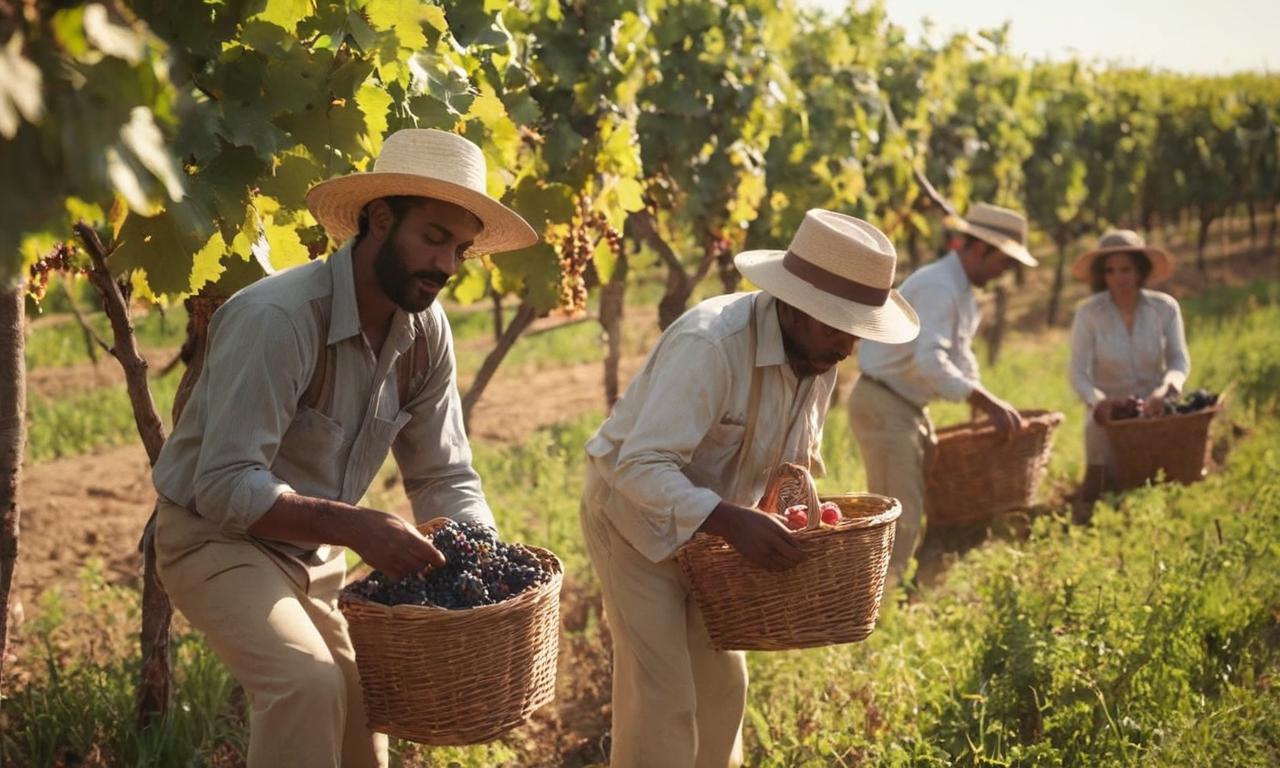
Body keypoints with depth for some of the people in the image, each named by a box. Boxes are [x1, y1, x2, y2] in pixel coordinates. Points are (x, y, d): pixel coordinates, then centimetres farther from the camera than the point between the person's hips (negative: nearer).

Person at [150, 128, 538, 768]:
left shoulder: (426, 331, -7)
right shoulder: (277, 317, -28)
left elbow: (443, 478, 0)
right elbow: (226, 487, -31)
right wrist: (356, 528, -40)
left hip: (315, 555, 7)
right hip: (217, 538, -7)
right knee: (308, 684, -28)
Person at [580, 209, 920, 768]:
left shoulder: (818, 355, -6)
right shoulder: (710, 345, -32)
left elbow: (796, 459, 10)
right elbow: (643, 467, -38)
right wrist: (730, 521, -49)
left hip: (708, 527, 8)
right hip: (636, 512, -8)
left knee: (722, 682, 14)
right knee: (661, 695, -9)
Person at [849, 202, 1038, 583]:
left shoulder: (962, 291, 12)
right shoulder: (938, 288, -21)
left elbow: (959, 356, 20)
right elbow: (930, 362, -32)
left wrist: (987, 405, 8)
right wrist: (989, 403, -28)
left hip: (911, 406, 11)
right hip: (883, 405, -11)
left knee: (929, 504, 16)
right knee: (900, 514, -11)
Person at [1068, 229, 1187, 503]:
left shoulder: (1165, 307, -8)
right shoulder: (1088, 313, -13)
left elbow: (1179, 361, -9)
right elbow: (1079, 374, -15)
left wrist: (1163, 391, -31)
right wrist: (1100, 403, -35)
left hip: (1156, 409, 1)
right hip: (1109, 412, -1)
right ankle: (1097, 470, 17)